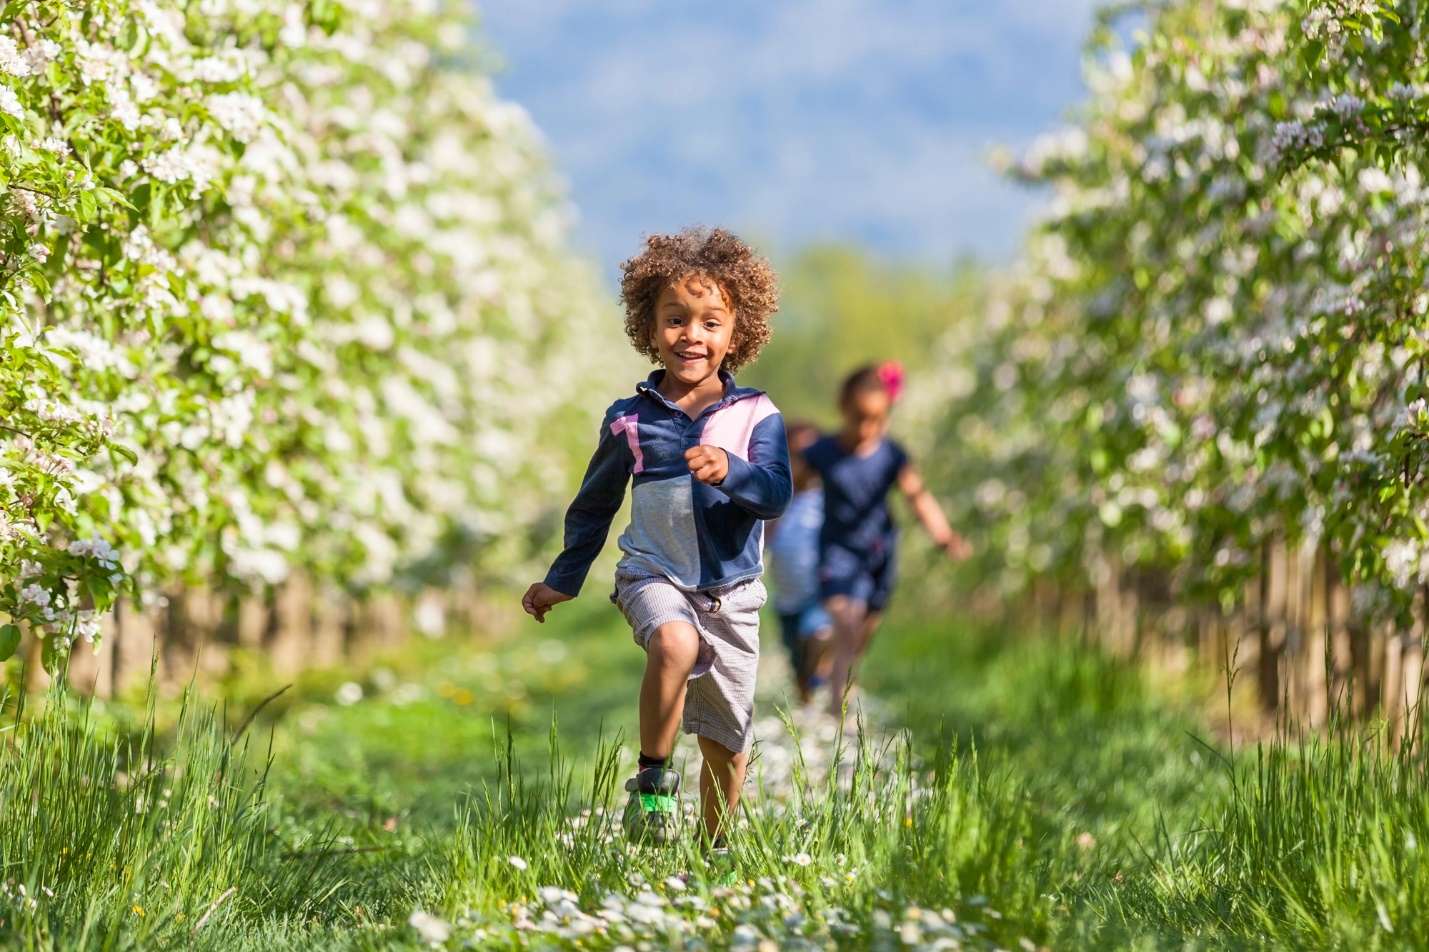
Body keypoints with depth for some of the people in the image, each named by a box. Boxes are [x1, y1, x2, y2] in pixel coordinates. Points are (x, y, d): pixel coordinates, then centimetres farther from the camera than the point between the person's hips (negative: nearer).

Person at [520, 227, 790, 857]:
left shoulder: (756, 417, -1)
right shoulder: (630, 420, 2)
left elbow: (777, 495, -14)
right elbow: (594, 503, 15)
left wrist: (730, 471, -35)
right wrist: (561, 581, 22)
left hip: (731, 589, 1)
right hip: (654, 575, -1)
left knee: (727, 738, 8)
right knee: (674, 643, -35)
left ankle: (715, 847, 30)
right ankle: (652, 780, -18)